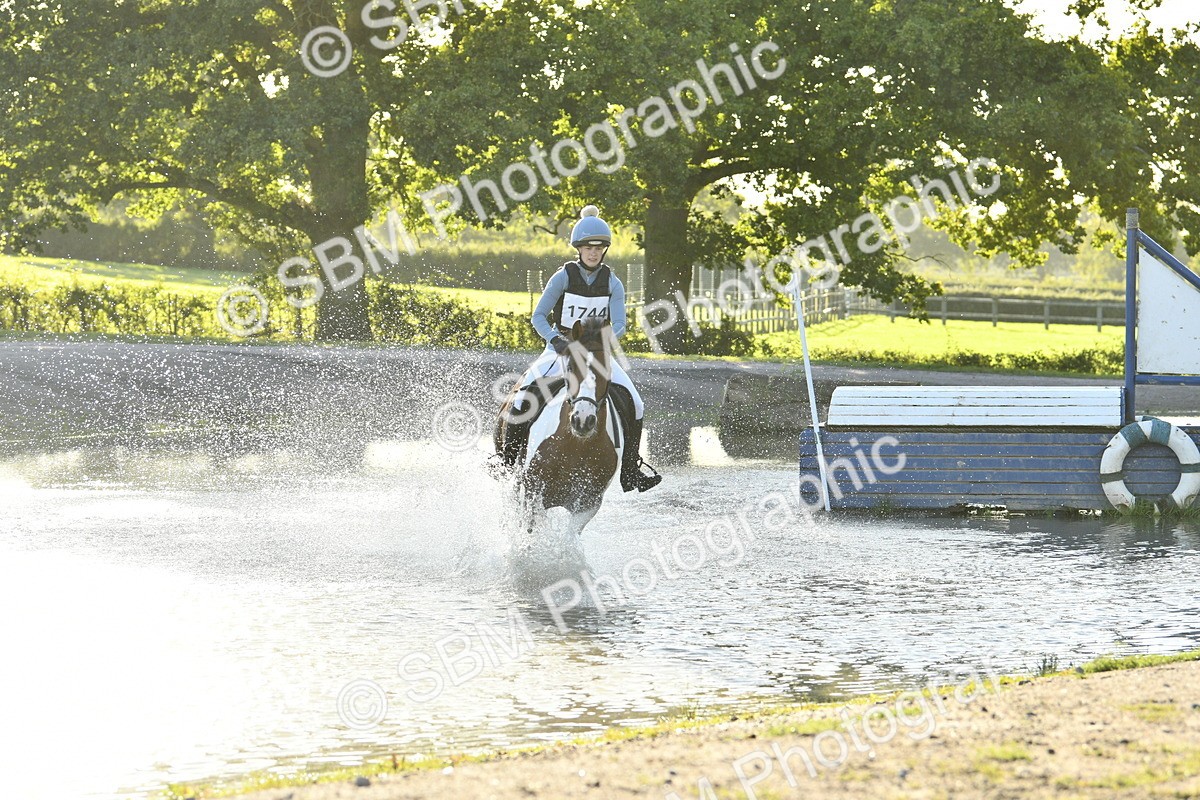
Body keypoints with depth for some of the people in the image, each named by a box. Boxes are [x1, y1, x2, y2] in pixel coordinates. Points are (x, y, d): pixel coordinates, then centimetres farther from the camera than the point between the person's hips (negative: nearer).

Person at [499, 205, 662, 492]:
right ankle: (509, 457, -10)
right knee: (523, 398, -25)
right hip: (561, 349, -2)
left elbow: (619, 324, -7)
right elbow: (538, 317, -10)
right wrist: (555, 339, -28)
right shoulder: (563, 277, -7)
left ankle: (630, 470, -3)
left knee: (635, 407, -14)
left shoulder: (612, 284, 0)